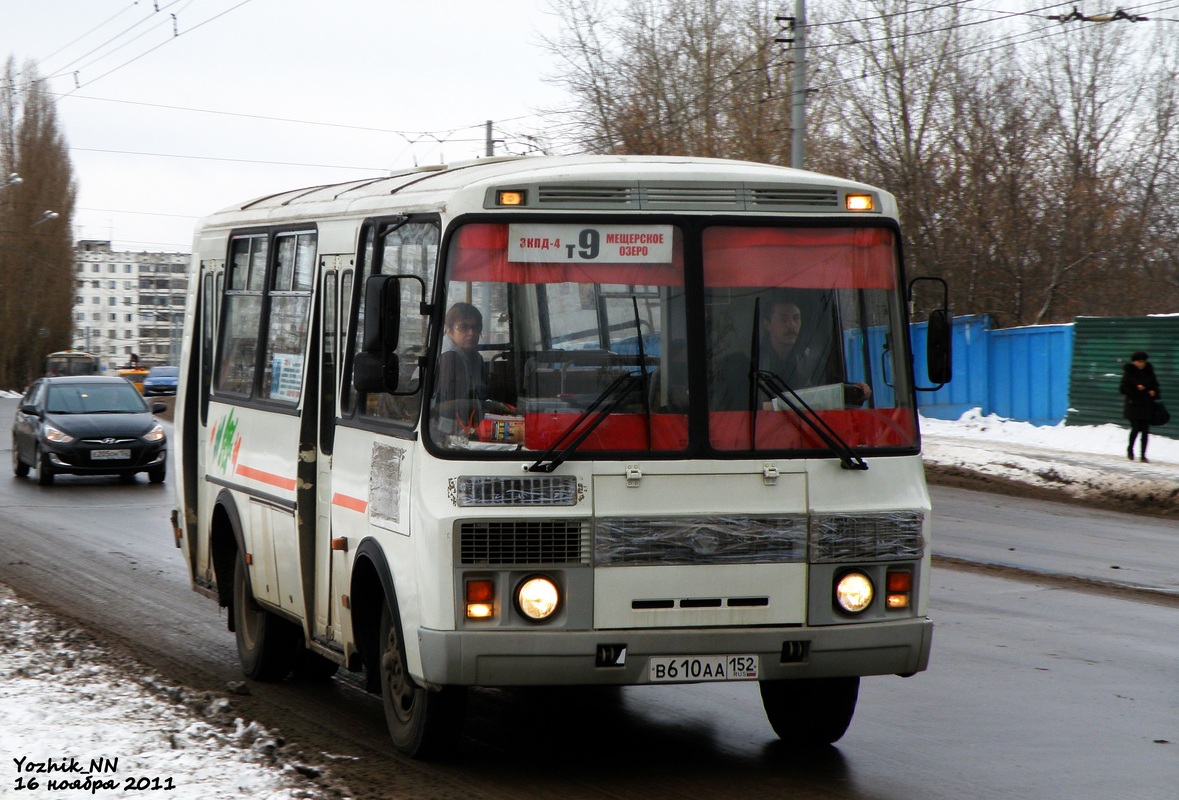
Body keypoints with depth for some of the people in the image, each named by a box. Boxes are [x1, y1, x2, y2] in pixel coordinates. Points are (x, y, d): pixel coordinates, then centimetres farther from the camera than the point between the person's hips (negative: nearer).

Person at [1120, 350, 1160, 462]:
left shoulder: (1148, 372, 8)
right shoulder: (1129, 373, -3)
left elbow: (1155, 385, 20)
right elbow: (1123, 389, -5)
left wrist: (1154, 392, -1)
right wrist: (1136, 388, -18)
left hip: (1147, 406, 4)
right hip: (1134, 405, -4)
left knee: (1145, 431, 1)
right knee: (1135, 428, -10)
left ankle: (1143, 454, 6)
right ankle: (1130, 448, 15)